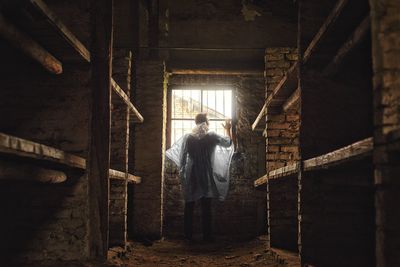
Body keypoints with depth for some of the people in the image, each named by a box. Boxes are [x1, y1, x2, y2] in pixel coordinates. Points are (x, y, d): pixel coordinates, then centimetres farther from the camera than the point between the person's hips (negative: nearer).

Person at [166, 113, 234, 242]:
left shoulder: (188, 137, -1)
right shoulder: (211, 136, -6)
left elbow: (181, 156, 0)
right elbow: (228, 142, 6)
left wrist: (182, 172, 10)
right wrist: (228, 129, 19)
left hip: (191, 177, 2)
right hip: (206, 177, -2)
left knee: (189, 207, 7)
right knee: (206, 208, 2)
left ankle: (188, 235, 9)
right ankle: (207, 235, 4)